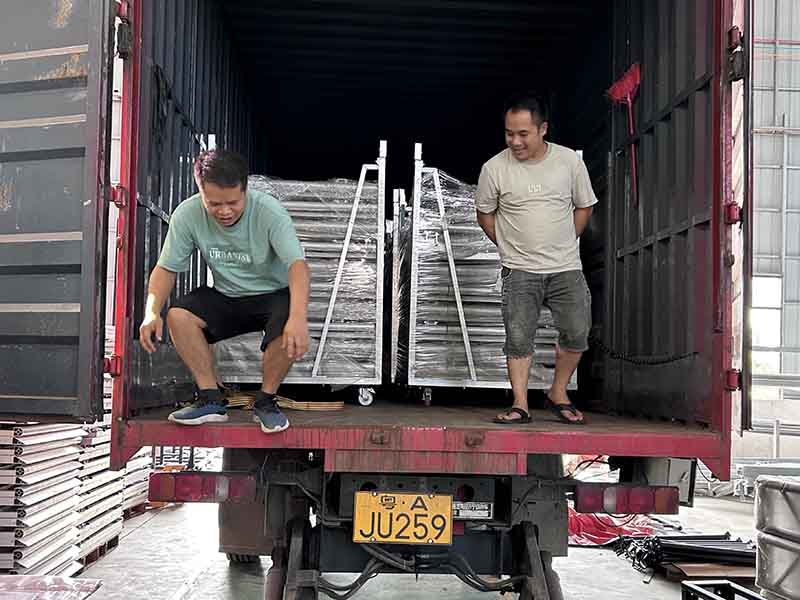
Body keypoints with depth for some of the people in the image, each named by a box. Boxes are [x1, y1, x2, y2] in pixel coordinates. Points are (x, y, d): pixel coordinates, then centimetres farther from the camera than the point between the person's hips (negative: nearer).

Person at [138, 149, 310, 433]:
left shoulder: (269, 211, -24)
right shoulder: (187, 214, -14)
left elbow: (297, 264, -35)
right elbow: (166, 268, -8)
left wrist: (298, 317, -52)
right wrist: (152, 312, -27)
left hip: (273, 295, -3)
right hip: (226, 298, 3)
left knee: (289, 330, -35)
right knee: (178, 316, -23)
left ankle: (266, 401, -10)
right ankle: (211, 399, -12)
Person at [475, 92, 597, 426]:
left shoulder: (569, 161, -3)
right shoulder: (494, 168, -6)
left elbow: (584, 207, 11)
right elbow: (484, 214, 9)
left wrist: (563, 245, 8)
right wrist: (510, 247, 7)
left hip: (566, 268, 1)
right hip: (519, 271, -1)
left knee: (576, 333, -3)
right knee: (519, 337, -6)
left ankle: (558, 394, 18)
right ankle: (520, 405, 3)